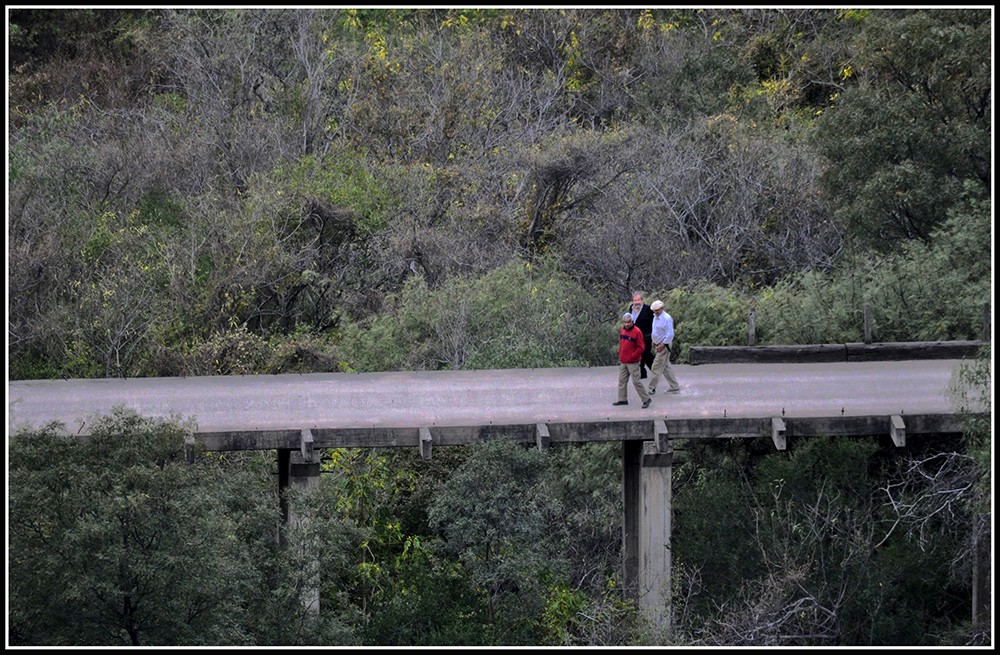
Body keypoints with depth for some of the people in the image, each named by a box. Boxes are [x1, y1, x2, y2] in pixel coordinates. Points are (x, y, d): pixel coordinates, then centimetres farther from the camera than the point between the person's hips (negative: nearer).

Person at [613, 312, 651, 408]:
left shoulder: (636, 331, -14)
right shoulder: (623, 330, 7)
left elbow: (641, 347, -14)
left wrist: (632, 356, -15)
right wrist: (620, 356, 15)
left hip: (632, 363, -7)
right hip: (623, 362, 7)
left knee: (636, 382, -7)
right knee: (622, 381, 12)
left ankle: (646, 399, 1)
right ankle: (622, 399, 22)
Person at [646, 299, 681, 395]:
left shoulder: (667, 318, -19)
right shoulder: (655, 317, 10)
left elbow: (670, 334, -21)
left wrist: (662, 345, -21)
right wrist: (654, 342, 20)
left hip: (664, 346, -9)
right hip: (658, 345, 9)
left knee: (656, 368, -6)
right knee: (666, 367, 14)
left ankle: (652, 389, 0)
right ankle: (674, 387, 20)